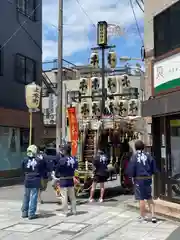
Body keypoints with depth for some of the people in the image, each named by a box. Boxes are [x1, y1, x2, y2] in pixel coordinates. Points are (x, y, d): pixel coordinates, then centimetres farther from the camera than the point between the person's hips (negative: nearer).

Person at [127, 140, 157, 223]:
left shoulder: (134, 156, -11)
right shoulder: (148, 155, -3)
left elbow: (130, 170, -9)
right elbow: (154, 169, -1)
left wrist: (132, 176, 10)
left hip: (139, 179, -3)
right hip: (148, 179, 3)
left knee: (141, 198, 7)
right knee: (149, 198, 15)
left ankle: (143, 216, 17)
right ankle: (153, 215, 10)